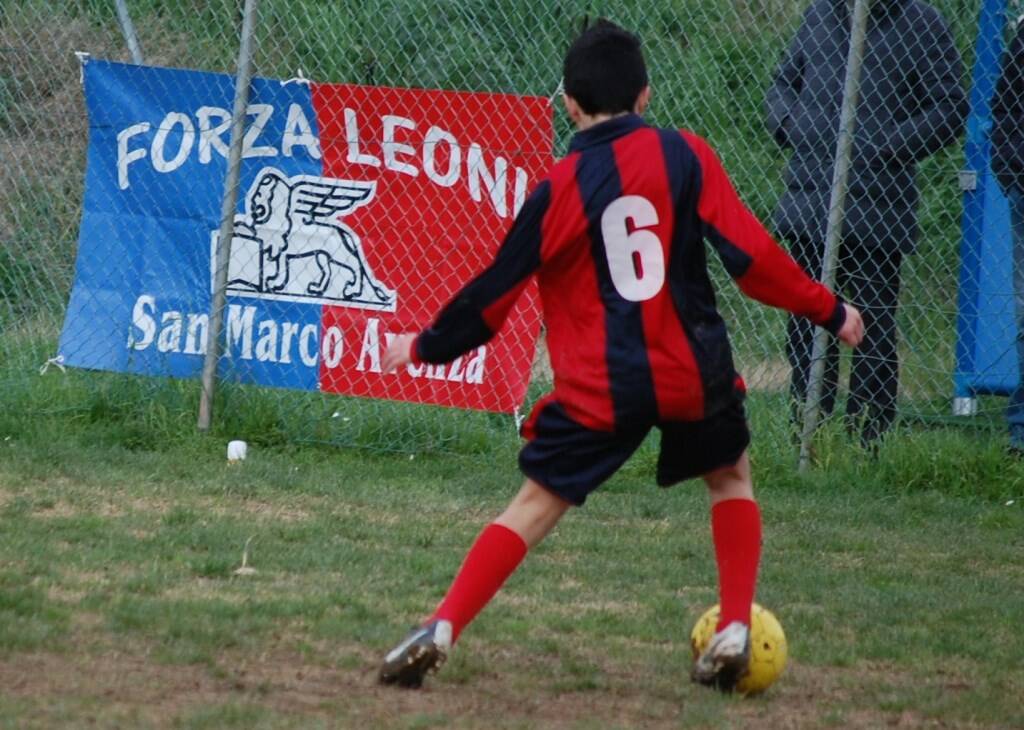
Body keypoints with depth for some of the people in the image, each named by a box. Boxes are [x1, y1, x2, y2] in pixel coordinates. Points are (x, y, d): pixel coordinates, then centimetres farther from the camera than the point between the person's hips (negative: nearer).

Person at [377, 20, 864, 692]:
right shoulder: (684, 156, -1)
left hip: (598, 389, 0)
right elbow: (749, 253, -4)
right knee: (731, 477, 26)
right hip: (692, 371, 0)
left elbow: (496, 293, 4)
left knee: (539, 503, 7)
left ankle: (443, 629, -6)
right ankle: (735, 630, 14)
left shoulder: (557, 190, 0)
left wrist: (425, 347, 19)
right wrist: (828, 310, 8)